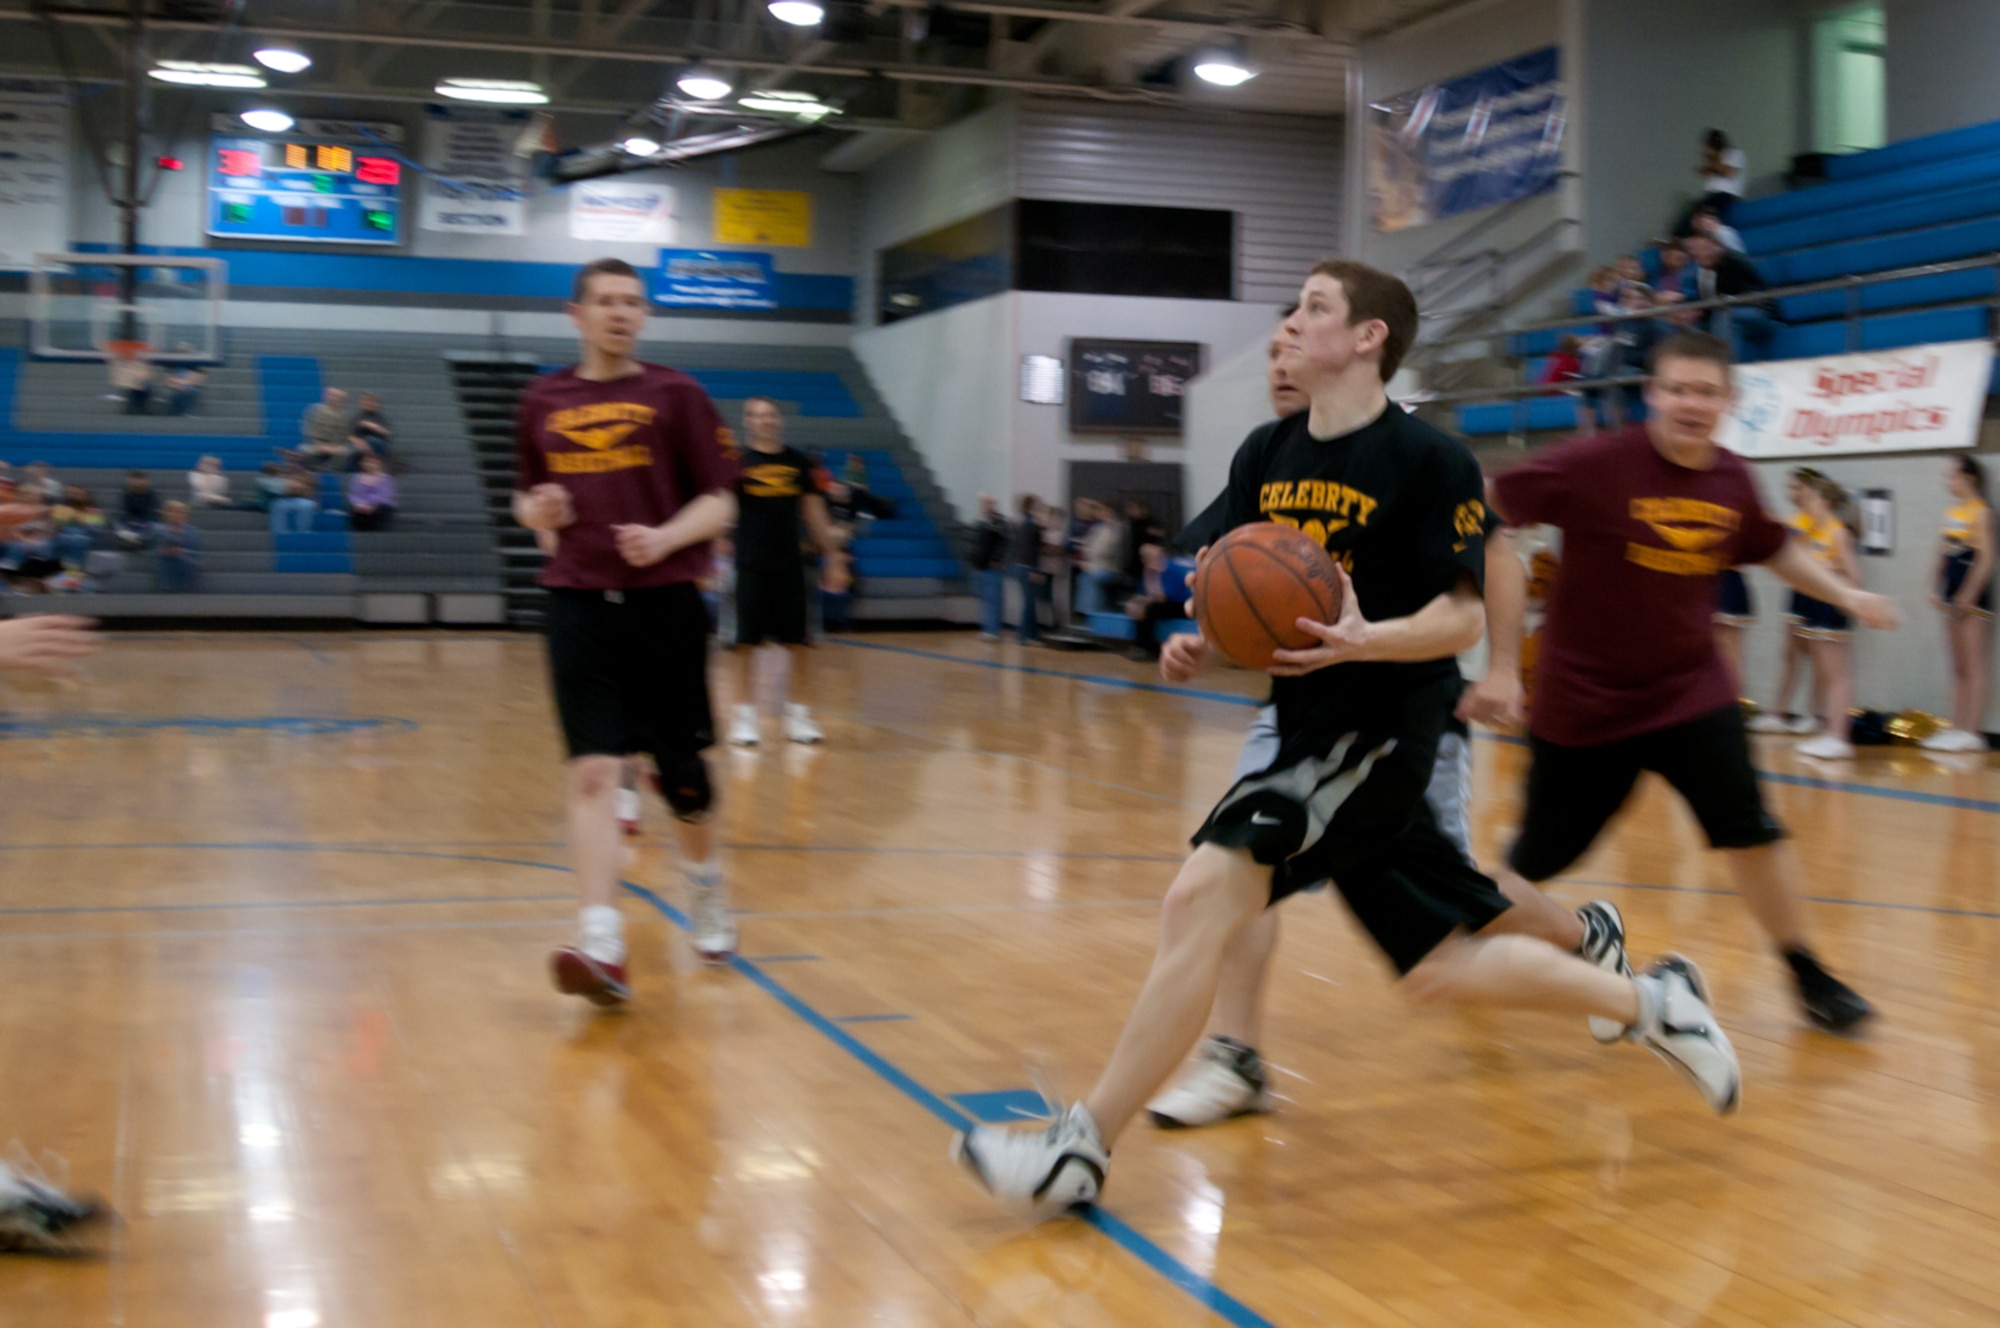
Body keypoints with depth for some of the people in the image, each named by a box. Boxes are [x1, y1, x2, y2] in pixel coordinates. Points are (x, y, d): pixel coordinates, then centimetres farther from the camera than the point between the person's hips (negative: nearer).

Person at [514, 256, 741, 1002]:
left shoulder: (675, 395, 2)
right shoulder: (543, 401, 11)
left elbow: (719, 502, 0)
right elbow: (527, 498, 21)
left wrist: (664, 538, -18)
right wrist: (538, 512, -3)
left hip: (664, 600, -1)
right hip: (579, 603, 1)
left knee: (682, 773, 9)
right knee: (592, 772, -10)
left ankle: (706, 886, 38)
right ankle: (602, 945, -16)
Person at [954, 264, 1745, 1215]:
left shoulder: (1428, 459, -10)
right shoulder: (1264, 456, 10)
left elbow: (1463, 617, -11)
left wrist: (1363, 639, -29)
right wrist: (1200, 646, -7)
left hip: (1380, 733, -8)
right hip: (1311, 731, 8)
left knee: (1202, 895, -20)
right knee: (1444, 970, 12)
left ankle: (1080, 1148, -13)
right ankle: (1648, 1000, 30)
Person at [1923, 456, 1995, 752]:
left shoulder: (1981, 511, -10)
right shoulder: (1951, 512, 12)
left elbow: (1986, 558, -16)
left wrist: (1968, 595, -19)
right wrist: (1938, 590, 9)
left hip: (1973, 594, -8)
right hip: (1954, 595, 8)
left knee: (1973, 666, -5)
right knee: (1958, 666, 10)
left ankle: (1972, 731, -4)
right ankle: (1957, 728, 14)